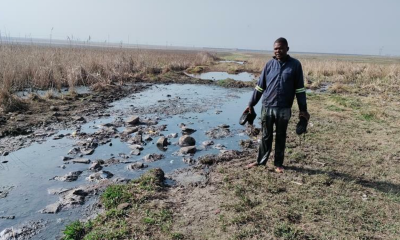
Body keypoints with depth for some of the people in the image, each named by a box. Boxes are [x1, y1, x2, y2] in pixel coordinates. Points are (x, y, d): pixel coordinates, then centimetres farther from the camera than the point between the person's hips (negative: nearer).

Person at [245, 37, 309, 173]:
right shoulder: (270, 64, 4)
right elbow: (260, 86, 7)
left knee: (281, 137, 11)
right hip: (267, 107, 2)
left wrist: (303, 109, -2)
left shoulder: (295, 65, -1)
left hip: (284, 109, -1)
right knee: (266, 136, 12)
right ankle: (261, 161, 25)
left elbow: (300, 89, 0)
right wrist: (251, 104, 6)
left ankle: (278, 164, 24)